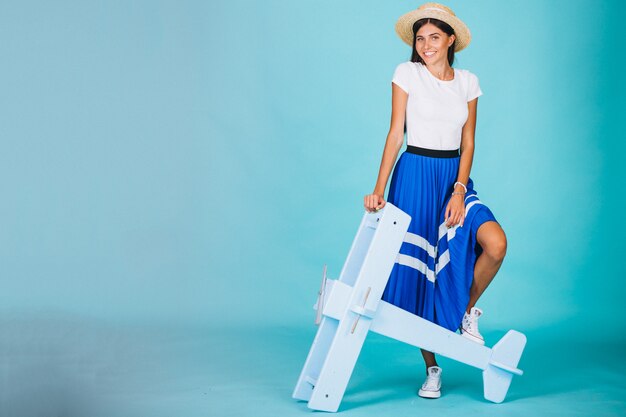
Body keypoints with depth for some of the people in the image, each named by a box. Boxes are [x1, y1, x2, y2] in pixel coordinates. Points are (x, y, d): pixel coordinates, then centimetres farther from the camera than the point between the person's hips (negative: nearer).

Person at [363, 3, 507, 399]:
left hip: (455, 177, 3)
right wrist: (379, 189, -10)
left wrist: (459, 191, -8)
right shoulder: (407, 74, -1)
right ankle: (431, 369, 12)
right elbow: (395, 134, -3)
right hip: (415, 176, -3)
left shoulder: (468, 82, 7)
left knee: (496, 243, -22)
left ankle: (467, 313, 5)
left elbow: (468, 142, 5)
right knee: (415, 270, -2)